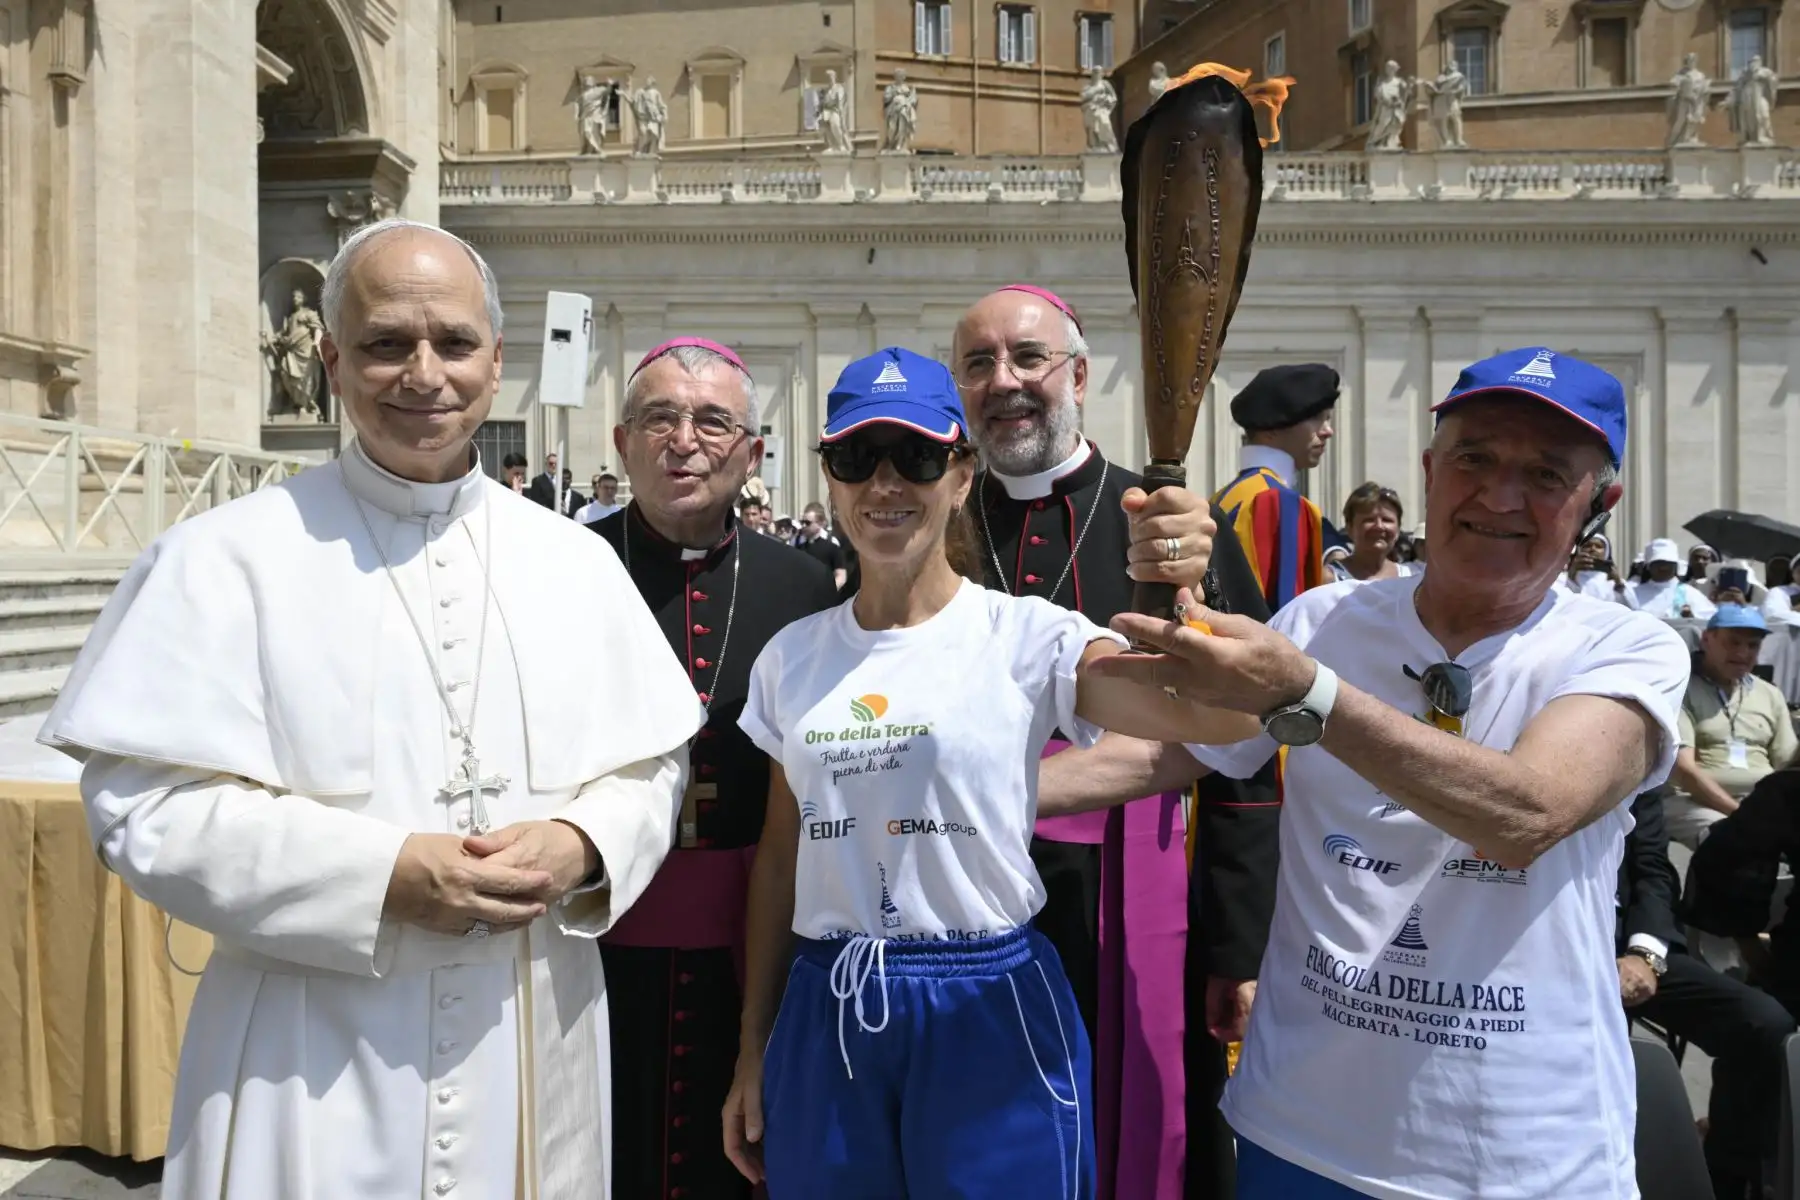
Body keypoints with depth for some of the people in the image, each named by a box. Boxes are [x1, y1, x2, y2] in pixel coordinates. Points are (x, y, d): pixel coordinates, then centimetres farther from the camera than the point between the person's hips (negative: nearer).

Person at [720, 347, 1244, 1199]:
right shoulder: (792, 655, 4)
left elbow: (1218, 715, -23)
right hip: (824, 1017, 4)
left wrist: (1177, 595, -43)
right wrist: (753, 1049, 12)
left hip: (988, 1014, -3)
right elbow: (780, 853, 10)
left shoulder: (1024, 634, -9)